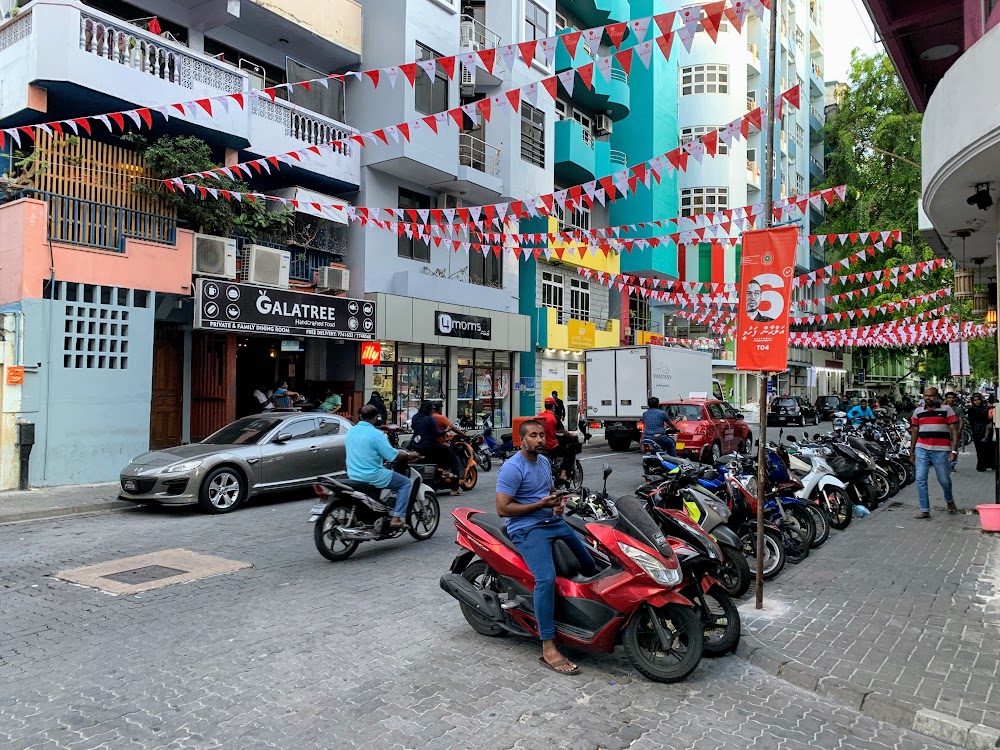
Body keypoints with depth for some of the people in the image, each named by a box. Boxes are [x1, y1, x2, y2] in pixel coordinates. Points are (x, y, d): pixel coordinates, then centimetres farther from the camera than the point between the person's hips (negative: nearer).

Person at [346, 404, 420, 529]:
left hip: (352, 475, 8)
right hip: (372, 476, -8)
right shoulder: (376, 434, -17)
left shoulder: (350, 431, 6)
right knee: (406, 483, 2)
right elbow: (393, 456, -16)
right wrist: (408, 455, 2)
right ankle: (396, 518, -8)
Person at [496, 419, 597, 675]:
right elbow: (502, 509, -18)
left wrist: (557, 503, 4)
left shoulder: (544, 461, 13)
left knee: (591, 565, 13)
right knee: (546, 578, -29)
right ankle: (548, 650, -26)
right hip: (527, 529, -9)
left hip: (553, 522, 9)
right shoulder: (511, 468, -14)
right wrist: (540, 505, -18)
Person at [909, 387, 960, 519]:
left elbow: (954, 430, -1)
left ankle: (949, 500, 38)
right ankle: (924, 510, 1)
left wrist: (954, 450, -9)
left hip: (941, 450, -2)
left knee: (944, 480, 6)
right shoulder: (918, 411, 11)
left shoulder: (946, 409, 1)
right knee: (920, 480, -5)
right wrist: (911, 452, 13)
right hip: (921, 450, 3)